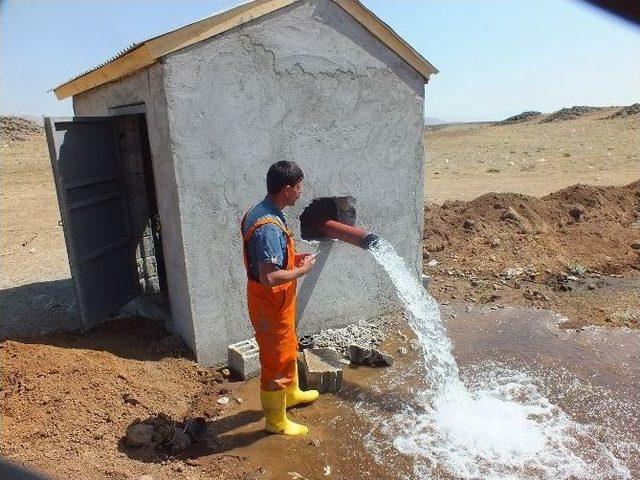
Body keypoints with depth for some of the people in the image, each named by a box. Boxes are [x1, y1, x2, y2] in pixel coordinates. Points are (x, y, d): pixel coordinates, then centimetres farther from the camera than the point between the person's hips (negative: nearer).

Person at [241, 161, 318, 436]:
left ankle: (291, 393, 51)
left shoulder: (261, 212, 2)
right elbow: (269, 278, -35)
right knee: (276, 361, 8)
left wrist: (294, 258, 6)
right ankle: (276, 421, 29)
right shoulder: (270, 228, -31)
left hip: (275, 301, 10)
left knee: (288, 348, 28)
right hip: (270, 304, -10)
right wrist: (302, 270, -20)